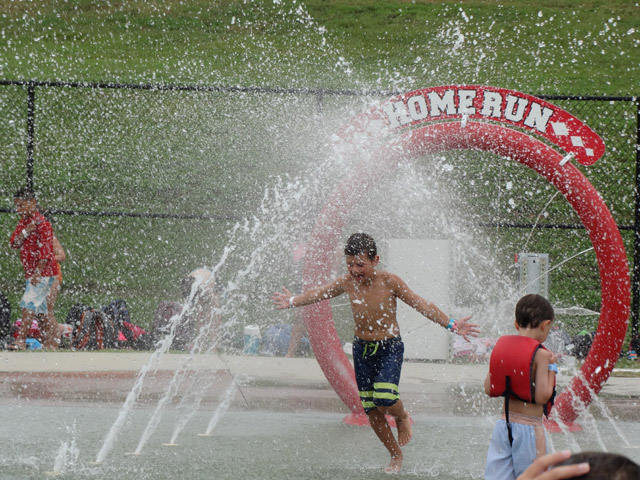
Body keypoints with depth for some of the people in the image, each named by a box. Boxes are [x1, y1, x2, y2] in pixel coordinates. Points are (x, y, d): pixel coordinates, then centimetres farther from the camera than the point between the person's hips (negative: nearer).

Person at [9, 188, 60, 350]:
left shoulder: (42, 223, -12)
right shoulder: (23, 222, 14)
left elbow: (46, 251, -17)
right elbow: (14, 243, 2)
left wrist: (37, 273, -22)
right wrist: (27, 231, -14)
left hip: (44, 272, -9)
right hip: (32, 273, 9)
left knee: (28, 303, -17)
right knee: (40, 310, 11)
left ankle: (21, 340, -21)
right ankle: (50, 343, 15)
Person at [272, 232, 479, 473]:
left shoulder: (389, 282, -16)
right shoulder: (347, 282, -6)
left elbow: (420, 304, -14)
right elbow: (319, 293, 10)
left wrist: (450, 325, -19)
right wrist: (293, 301, 10)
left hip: (389, 347, -4)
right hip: (362, 349, 4)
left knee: (384, 399, -24)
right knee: (370, 408, 5)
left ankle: (402, 417, 12)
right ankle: (396, 455, 23)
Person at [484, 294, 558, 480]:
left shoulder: (501, 345, 5)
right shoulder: (540, 354, -13)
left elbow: (489, 389, 8)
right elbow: (542, 396, -17)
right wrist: (551, 367, -6)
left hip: (503, 424, 6)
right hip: (529, 428, -6)